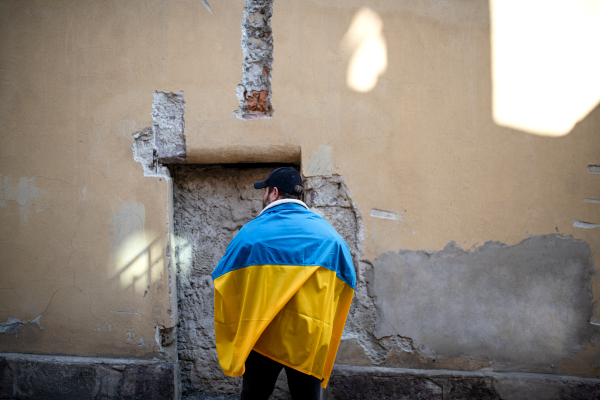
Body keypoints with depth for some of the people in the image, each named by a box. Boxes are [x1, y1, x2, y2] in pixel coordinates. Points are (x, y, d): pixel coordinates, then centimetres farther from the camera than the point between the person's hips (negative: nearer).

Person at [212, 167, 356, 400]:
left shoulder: (252, 231, -3)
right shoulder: (328, 234, 4)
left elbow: (223, 280, -1)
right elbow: (347, 282, 6)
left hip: (262, 336, -1)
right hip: (311, 337, 2)